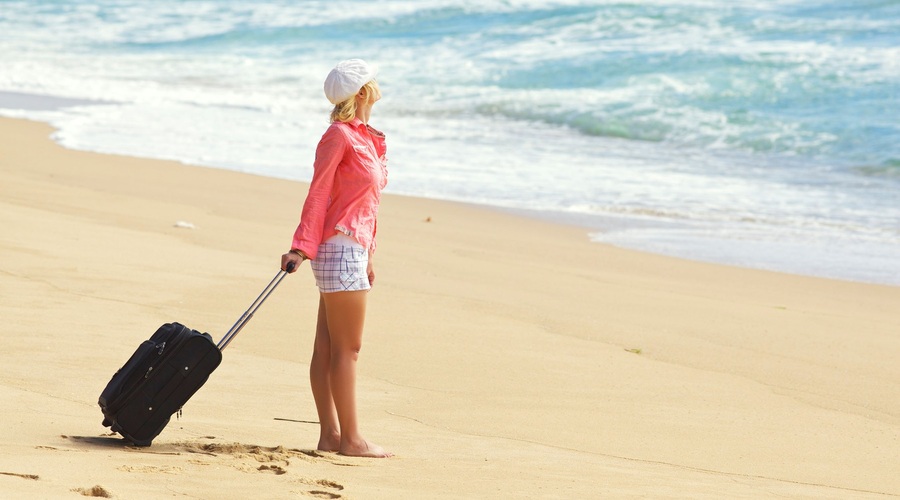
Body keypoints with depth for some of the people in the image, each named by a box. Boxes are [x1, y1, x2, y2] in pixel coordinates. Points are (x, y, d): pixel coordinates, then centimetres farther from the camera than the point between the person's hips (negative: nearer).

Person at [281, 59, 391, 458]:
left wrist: (367, 256, 22)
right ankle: (351, 439, -2)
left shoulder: (367, 138, 16)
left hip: (354, 247, 9)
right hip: (339, 245, -9)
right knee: (347, 348, -6)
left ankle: (330, 435, 11)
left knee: (327, 348, 9)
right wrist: (302, 247, -17)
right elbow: (318, 194, -12)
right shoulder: (339, 135, -10)